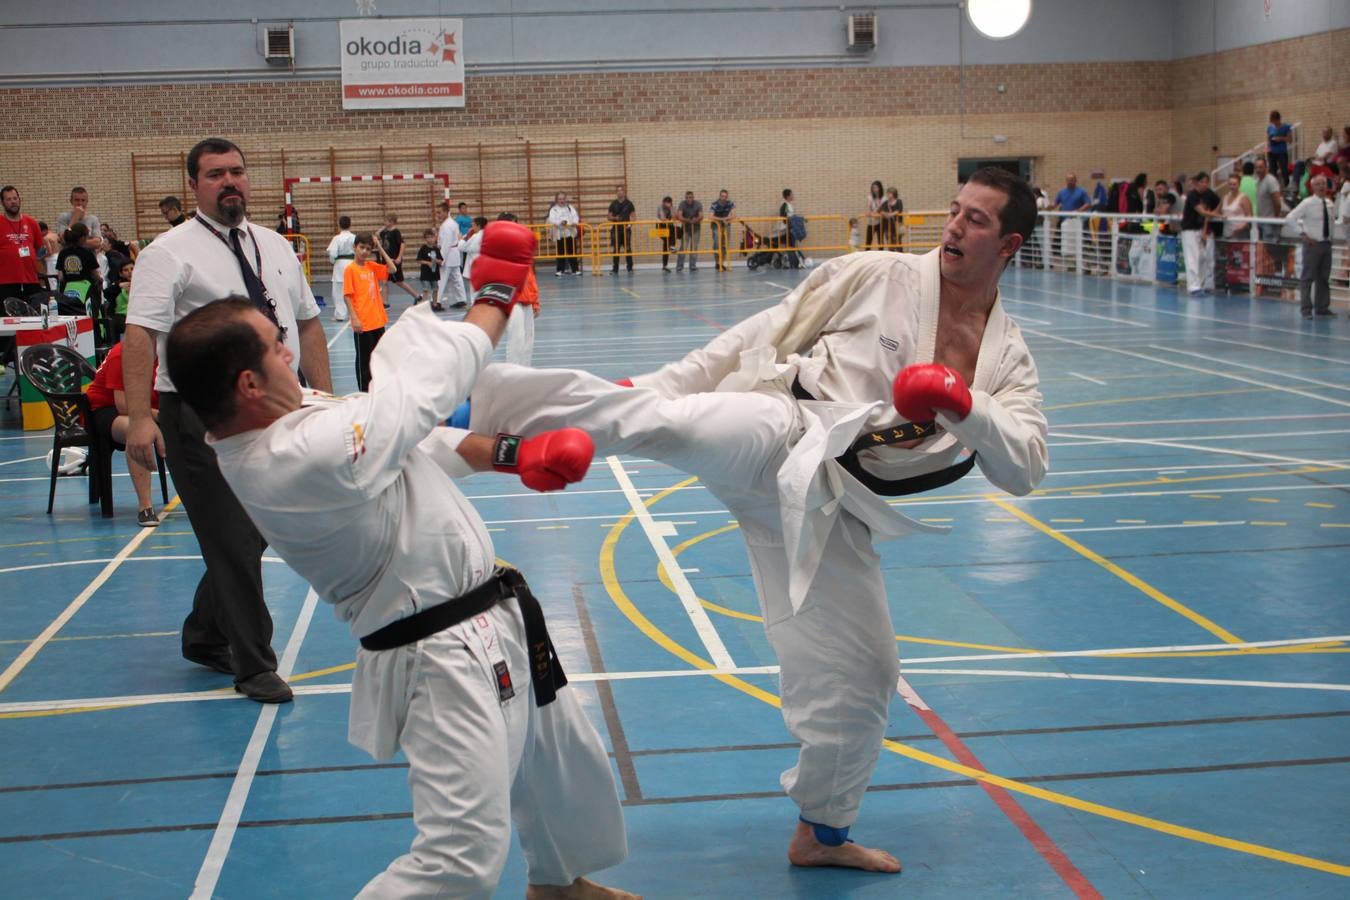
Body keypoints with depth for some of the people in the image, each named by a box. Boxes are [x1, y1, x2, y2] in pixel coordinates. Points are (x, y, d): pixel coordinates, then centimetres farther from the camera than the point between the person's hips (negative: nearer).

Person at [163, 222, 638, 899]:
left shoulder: (287, 422, -2)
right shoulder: (303, 458, -30)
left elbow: (404, 434, 11)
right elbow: (421, 389, -19)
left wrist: (506, 454, 2)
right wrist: (494, 299, -3)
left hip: (487, 619, 11)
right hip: (443, 657, -11)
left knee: (567, 759, 29)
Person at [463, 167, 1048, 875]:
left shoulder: (1009, 359, 12)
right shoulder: (877, 276, 2)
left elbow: (1024, 470, 2)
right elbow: (765, 335, 4)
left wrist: (965, 407, -18)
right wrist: (655, 388, 2)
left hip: (831, 505, 4)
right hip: (780, 431, -4)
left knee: (858, 677, 9)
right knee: (662, 422, -36)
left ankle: (823, 832, 33)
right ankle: (460, 397, -48)